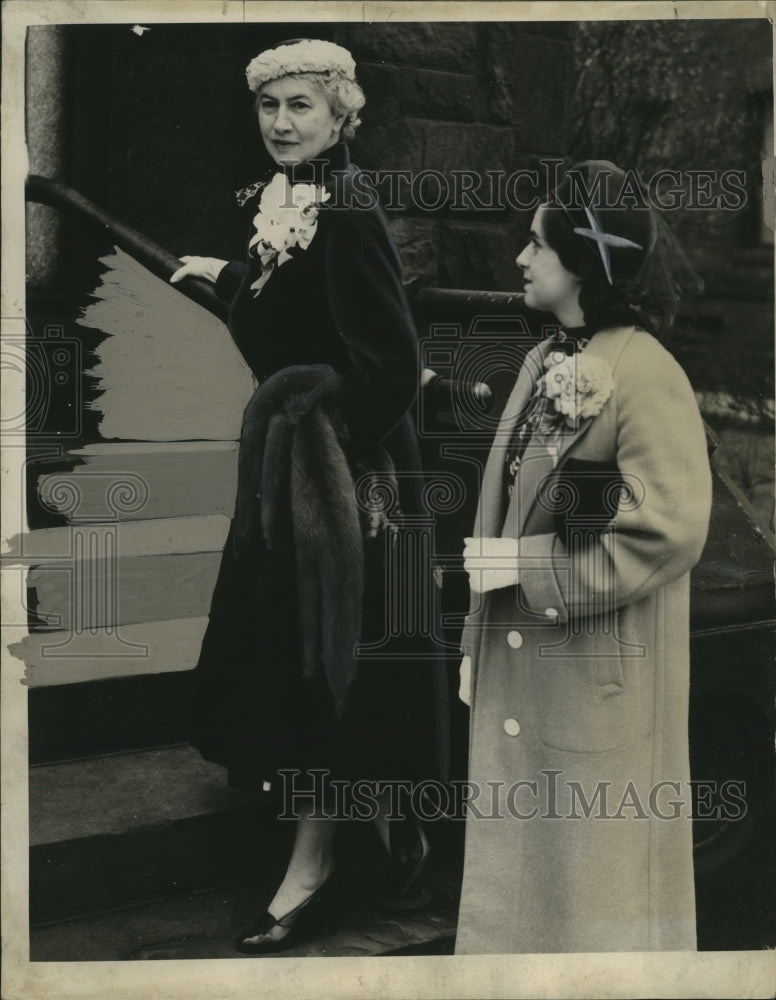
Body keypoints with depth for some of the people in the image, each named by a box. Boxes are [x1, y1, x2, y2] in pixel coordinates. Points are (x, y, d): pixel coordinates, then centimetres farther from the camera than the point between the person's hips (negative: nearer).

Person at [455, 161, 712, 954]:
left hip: (598, 669, -8)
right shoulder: (543, 362, 8)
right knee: (520, 839, 18)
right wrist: (481, 636, 9)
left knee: (594, 851, 8)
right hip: (519, 662, 8)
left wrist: (534, 569, -17)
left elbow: (668, 530, -22)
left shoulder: (645, 374, -16)